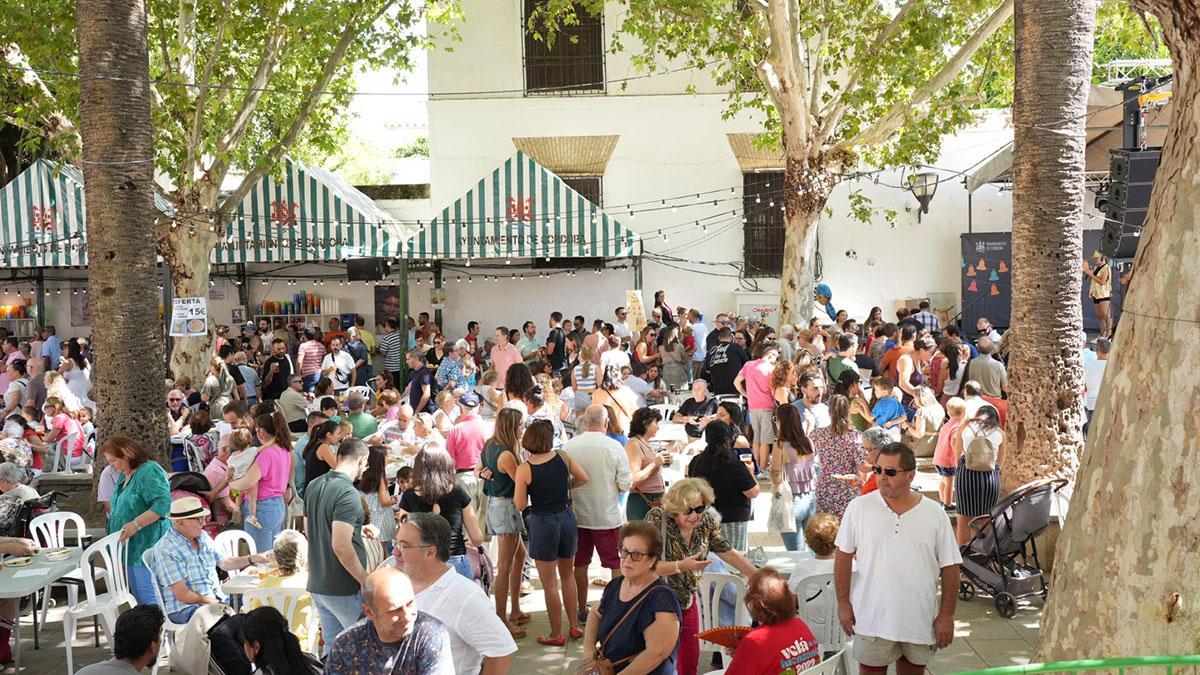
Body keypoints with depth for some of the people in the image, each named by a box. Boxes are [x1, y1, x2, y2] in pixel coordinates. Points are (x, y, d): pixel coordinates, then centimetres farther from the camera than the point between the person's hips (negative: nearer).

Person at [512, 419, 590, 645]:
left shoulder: (524, 469, -14)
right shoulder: (562, 458, -5)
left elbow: (520, 505, -10)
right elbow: (584, 478, 8)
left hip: (543, 523, -4)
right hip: (567, 518, 4)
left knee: (550, 584, 7)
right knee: (568, 575, 22)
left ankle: (556, 635, 15)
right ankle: (575, 626, 28)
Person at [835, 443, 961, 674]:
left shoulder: (934, 514, -4)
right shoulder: (858, 508, -5)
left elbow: (949, 567, 0)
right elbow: (844, 557, 1)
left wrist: (946, 615, -2)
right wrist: (843, 603, -2)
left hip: (921, 618, 1)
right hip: (872, 617, -1)